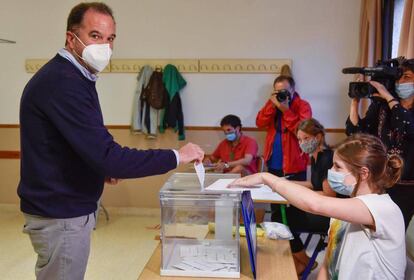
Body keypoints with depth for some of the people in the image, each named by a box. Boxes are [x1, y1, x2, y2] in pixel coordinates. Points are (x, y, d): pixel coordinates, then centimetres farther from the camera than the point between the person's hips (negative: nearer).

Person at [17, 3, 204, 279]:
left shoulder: (67, 76, 11)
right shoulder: (63, 83, -23)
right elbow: (108, 156, -30)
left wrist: (100, 168, 1)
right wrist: (176, 156, -22)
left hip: (63, 208, 10)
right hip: (60, 215, -10)